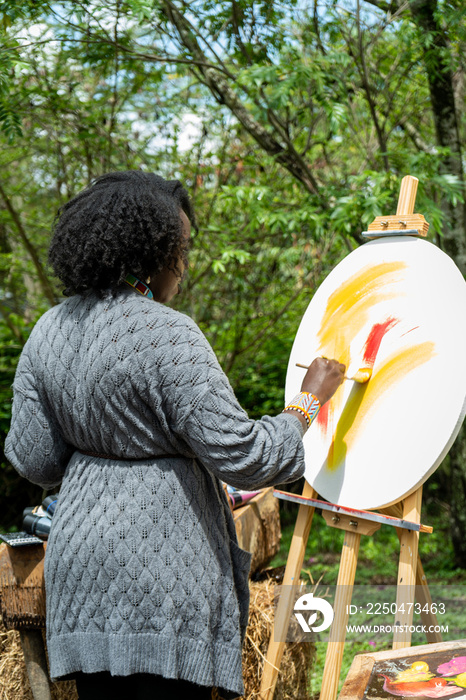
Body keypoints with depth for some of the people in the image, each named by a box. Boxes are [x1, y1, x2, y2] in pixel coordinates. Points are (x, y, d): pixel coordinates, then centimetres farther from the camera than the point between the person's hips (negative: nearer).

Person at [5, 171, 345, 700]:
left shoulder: (48, 332, 5)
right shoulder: (166, 336, -18)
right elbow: (243, 458, -18)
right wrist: (310, 400, -5)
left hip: (79, 561, 8)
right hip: (161, 565, -7)